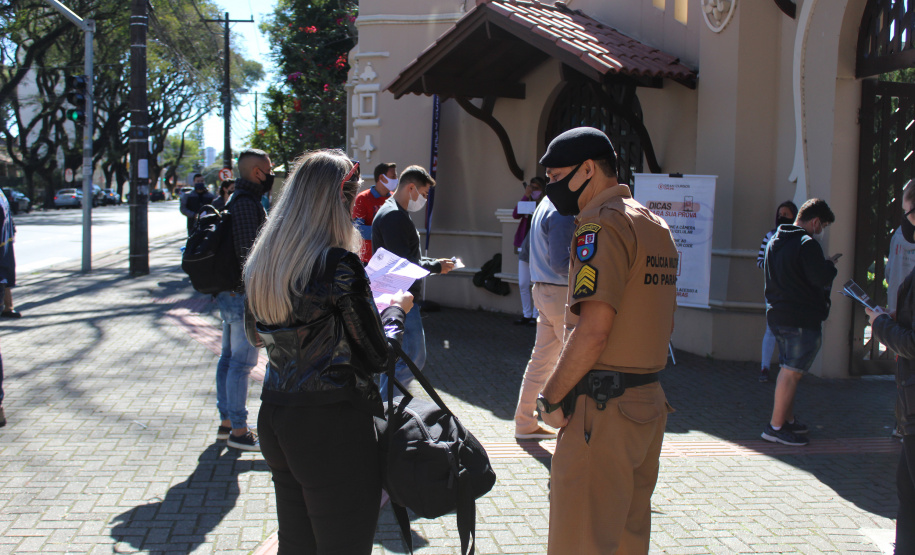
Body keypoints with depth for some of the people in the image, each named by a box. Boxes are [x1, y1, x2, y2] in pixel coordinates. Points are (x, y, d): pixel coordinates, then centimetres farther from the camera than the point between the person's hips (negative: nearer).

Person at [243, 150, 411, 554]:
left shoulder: (262, 261, 4)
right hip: (336, 429, -7)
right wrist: (396, 310, 6)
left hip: (274, 419, 8)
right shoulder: (339, 265, -18)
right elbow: (377, 356, -12)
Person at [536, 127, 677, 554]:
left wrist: (551, 398, -14)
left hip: (602, 409, -9)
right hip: (649, 403, 10)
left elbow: (594, 330, -23)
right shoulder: (656, 226, 15)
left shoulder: (602, 224, -14)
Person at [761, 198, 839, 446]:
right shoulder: (807, 244, -16)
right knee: (792, 372, -5)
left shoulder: (775, 241, 13)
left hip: (776, 314, 9)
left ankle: (788, 419, 27)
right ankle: (776, 426, -3)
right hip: (803, 319, -9)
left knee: (789, 369, 19)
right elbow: (822, 278, -22)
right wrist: (830, 264, -1)